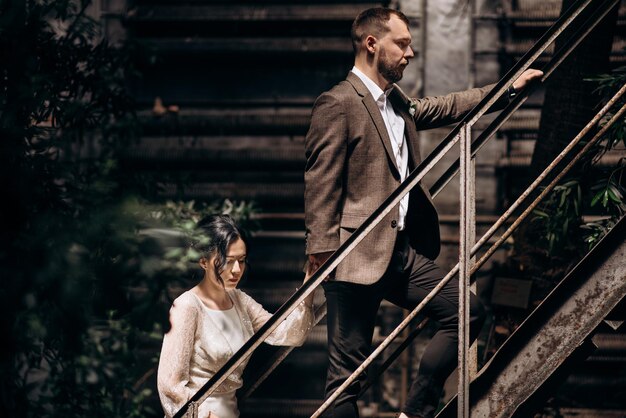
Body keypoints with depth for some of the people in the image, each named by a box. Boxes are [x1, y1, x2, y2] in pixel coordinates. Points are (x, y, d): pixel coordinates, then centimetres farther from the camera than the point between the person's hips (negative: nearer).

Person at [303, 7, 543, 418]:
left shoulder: (398, 103, 16)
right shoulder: (337, 104, -11)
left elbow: (445, 108, 34)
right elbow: (321, 184, -16)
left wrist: (509, 88, 33)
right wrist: (321, 256, -21)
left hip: (403, 252, 9)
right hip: (358, 256, -9)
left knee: (467, 311, 9)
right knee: (348, 370, -5)